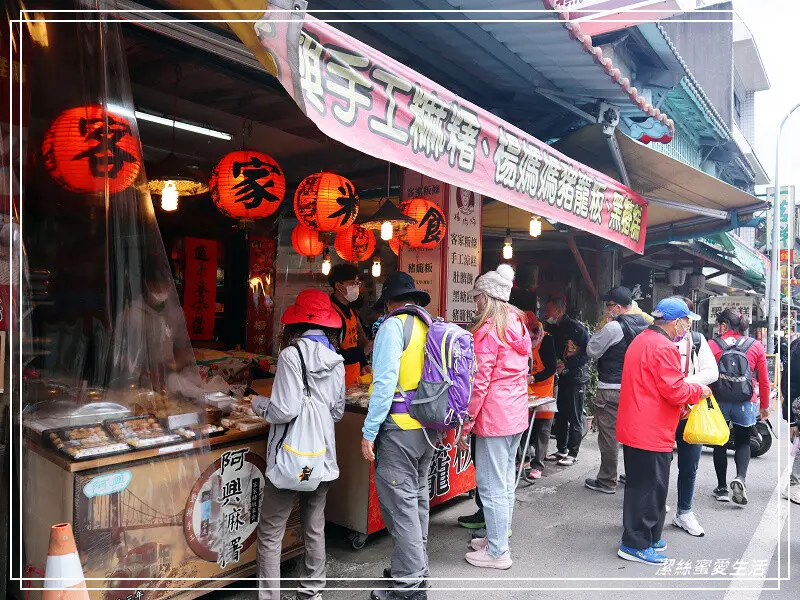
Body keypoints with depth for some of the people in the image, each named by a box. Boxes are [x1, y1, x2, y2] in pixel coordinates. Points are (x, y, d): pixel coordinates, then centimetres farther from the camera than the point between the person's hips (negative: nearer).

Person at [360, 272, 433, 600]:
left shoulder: (393, 325, -10)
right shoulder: (430, 326, 9)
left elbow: (385, 382, -17)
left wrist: (369, 431, -12)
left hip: (399, 427, -8)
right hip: (428, 428, 8)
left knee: (400, 504, 0)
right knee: (417, 499, 18)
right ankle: (417, 567, 32)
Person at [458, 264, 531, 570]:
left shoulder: (487, 330, -15)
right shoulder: (518, 325, 10)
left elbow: (480, 382, -18)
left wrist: (466, 424, -13)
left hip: (493, 416, -9)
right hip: (517, 414, 9)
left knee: (492, 485, 1)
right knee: (506, 481, 18)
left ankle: (497, 553, 11)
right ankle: (498, 537, 31)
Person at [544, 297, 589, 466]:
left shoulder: (575, 327, -12)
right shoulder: (554, 330, 13)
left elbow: (588, 352, -16)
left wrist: (567, 364, -18)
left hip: (576, 378, -8)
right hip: (562, 377, 8)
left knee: (575, 418, 1)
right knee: (560, 415, 12)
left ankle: (573, 453, 11)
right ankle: (561, 450, 24)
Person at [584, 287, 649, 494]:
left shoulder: (613, 327, -19)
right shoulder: (645, 325, 5)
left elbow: (592, 351, -11)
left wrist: (599, 330, -3)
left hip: (611, 390, -8)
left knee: (608, 435, 2)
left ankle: (607, 481, 11)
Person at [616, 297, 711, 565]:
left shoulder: (641, 340, 15)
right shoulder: (663, 347, -19)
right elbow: (675, 390, -20)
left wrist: (680, 403, 16)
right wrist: (700, 390, -2)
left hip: (635, 428, 10)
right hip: (652, 432, -10)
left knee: (641, 485, 19)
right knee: (649, 487, 0)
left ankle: (646, 535, 31)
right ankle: (635, 545, 10)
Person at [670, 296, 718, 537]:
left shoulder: (697, 340, 5)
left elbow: (712, 372, -3)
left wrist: (684, 383, -16)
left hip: (690, 412, 3)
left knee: (689, 467, 14)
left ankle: (684, 513, 30)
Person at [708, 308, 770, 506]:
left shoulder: (712, 345, -7)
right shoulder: (756, 346, 1)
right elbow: (764, 380, 4)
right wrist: (765, 405, 14)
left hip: (718, 401, -1)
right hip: (745, 403, 1)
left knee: (720, 443, 13)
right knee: (743, 442, 16)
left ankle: (722, 488, 19)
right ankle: (740, 478, -8)